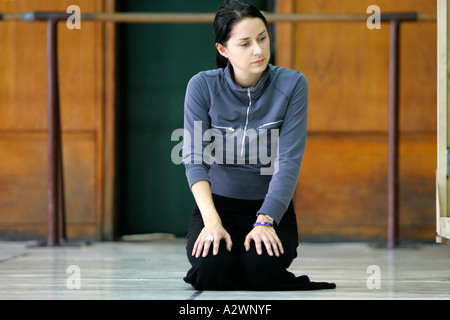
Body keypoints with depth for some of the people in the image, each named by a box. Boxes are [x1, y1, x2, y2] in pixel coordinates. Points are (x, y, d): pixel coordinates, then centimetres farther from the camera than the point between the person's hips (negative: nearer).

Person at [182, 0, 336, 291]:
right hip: (217, 204, 0)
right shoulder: (203, 86, -9)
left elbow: (289, 161, -14)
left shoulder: (292, 84, -10)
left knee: (261, 269, -28)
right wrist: (212, 221, -30)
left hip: (271, 206, 0)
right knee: (212, 271, -28)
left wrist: (265, 221, -27)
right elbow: (194, 158, -15)